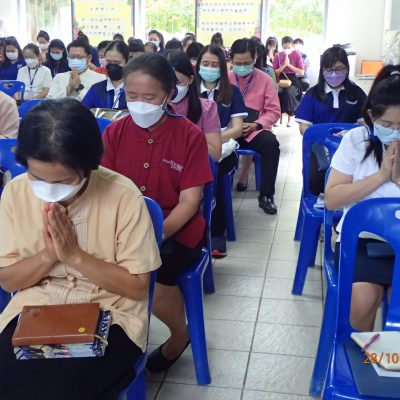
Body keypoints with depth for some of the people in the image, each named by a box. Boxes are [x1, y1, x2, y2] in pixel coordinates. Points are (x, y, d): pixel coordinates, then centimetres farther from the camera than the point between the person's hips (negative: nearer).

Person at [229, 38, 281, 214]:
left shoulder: (265, 80, 5)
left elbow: (273, 111, 3)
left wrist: (255, 125, -13)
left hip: (255, 130, 0)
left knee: (271, 143, -33)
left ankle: (266, 195, -20)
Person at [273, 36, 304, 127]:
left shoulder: (297, 55, 1)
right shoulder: (278, 56, 6)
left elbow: (301, 72, -3)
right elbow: (274, 72, 2)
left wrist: (289, 65, -10)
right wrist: (284, 65, -11)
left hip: (292, 79, -2)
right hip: (281, 79, 2)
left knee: (289, 92, -33)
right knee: (278, 92, -32)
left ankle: (289, 118, -19)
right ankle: (279, 116, -17)